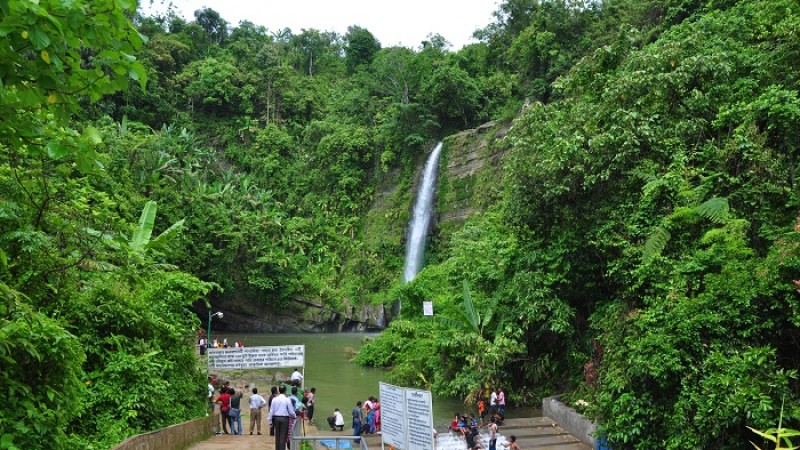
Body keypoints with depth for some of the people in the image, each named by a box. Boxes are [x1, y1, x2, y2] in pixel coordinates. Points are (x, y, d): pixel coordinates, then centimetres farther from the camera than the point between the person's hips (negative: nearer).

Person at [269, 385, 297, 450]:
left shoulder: (274, 399, 1)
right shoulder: (287, 400, -8)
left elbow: (271, 411, 3)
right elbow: (291, 411, -4)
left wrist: (270, 421, 10)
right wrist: (295, 416, 16)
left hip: (276, 418, 4)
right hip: (284, 418, -4)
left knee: (277, 436, 14)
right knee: (283, 436, 1)